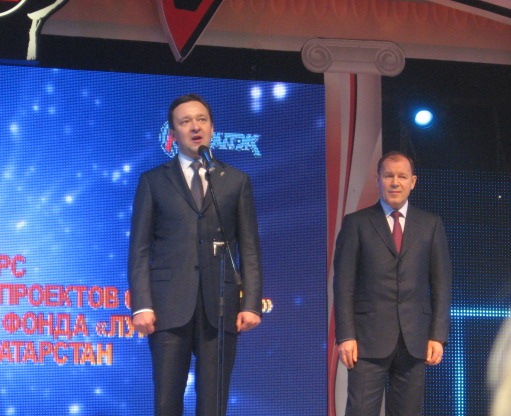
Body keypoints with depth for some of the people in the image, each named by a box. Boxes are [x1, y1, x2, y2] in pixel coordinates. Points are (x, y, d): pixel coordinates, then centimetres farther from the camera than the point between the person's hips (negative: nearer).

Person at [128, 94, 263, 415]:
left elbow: (250, 249, 8)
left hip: (220, 306, 1)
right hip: (170, 306, 0)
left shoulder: (237, 181, 12)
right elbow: (140, 250, 4)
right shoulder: (153, 181, 10)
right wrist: (142, 305, -7)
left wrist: (251, 304, -3)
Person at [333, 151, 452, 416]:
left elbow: (441, 283, 8)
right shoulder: (356, 223, 4)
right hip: (369, 337, -2)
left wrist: (438, 336, 0)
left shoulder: (431, 225, 10)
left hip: (415, 340, 2)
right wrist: (345, 336, -7)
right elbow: (343, 284, 1)